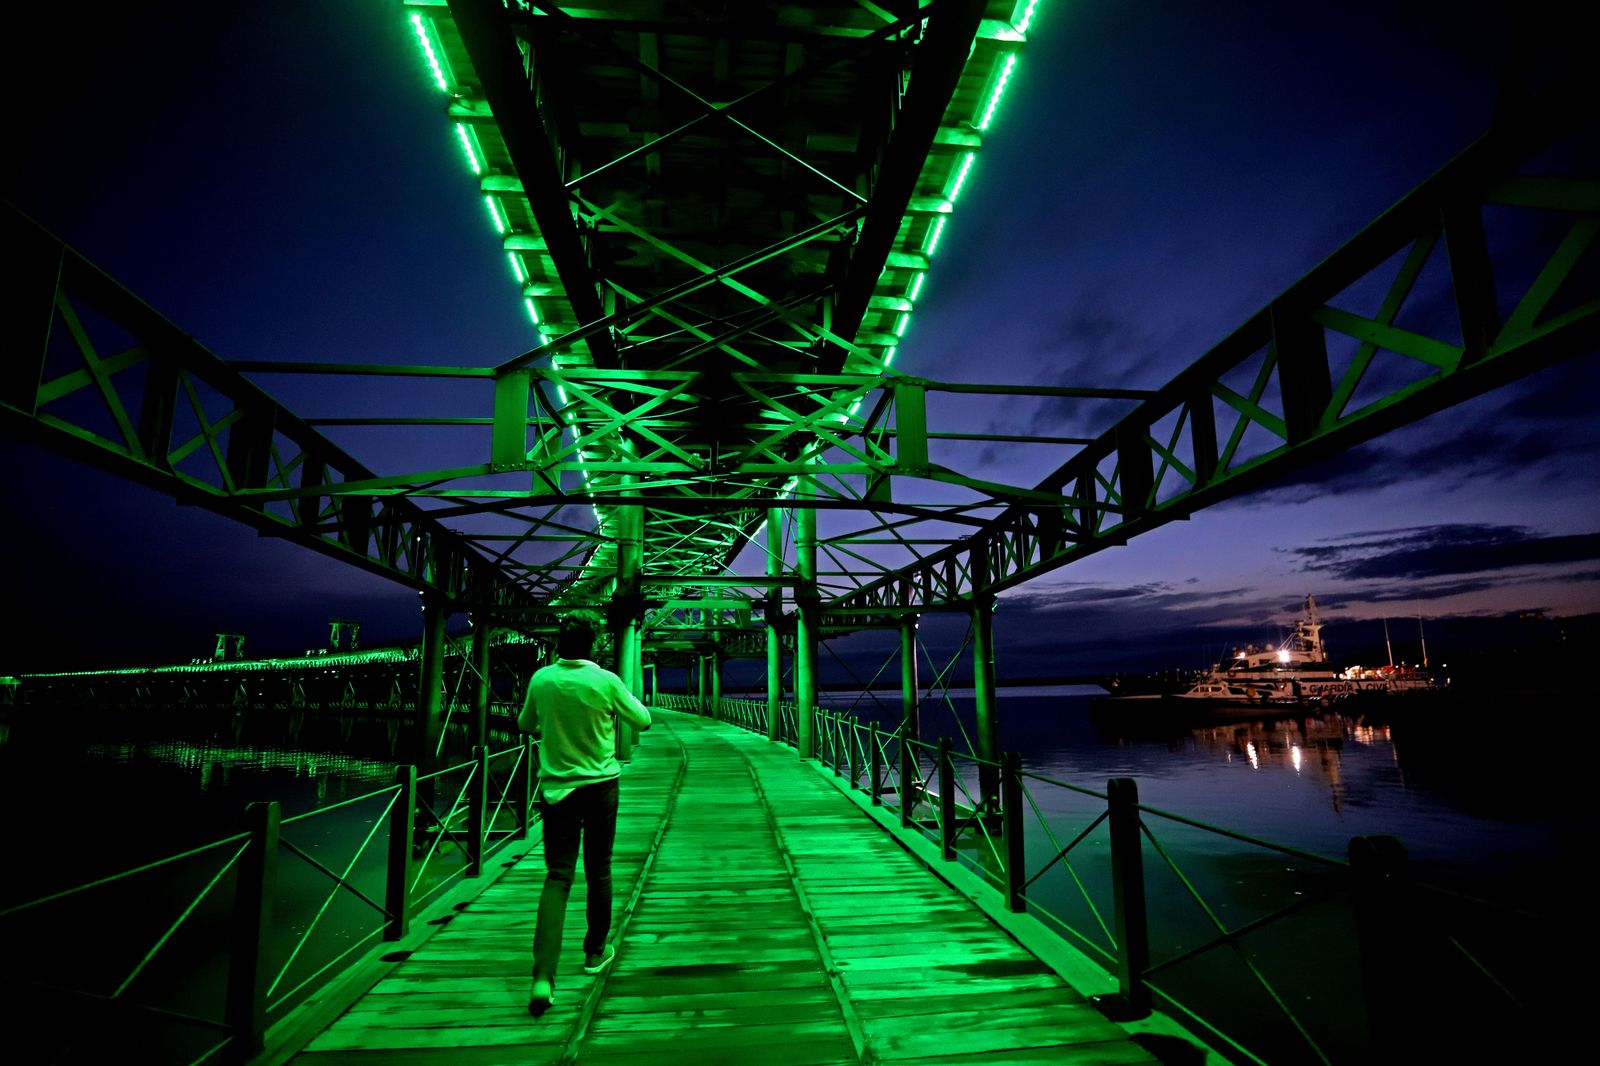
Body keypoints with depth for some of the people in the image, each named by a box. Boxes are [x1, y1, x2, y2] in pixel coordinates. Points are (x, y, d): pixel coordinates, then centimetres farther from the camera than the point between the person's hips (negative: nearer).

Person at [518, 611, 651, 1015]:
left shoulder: (541, 680, -6)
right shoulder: (606, 681, -13)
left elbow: (526, 725, 12)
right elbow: (643, 721, 0)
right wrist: (622, 701, 16)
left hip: (556, 787, 1)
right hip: (600, 785, -1)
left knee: (557, 876, 3)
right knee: (598, 871, 15)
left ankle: (543, 976, -9)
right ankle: (595, 952, 32)